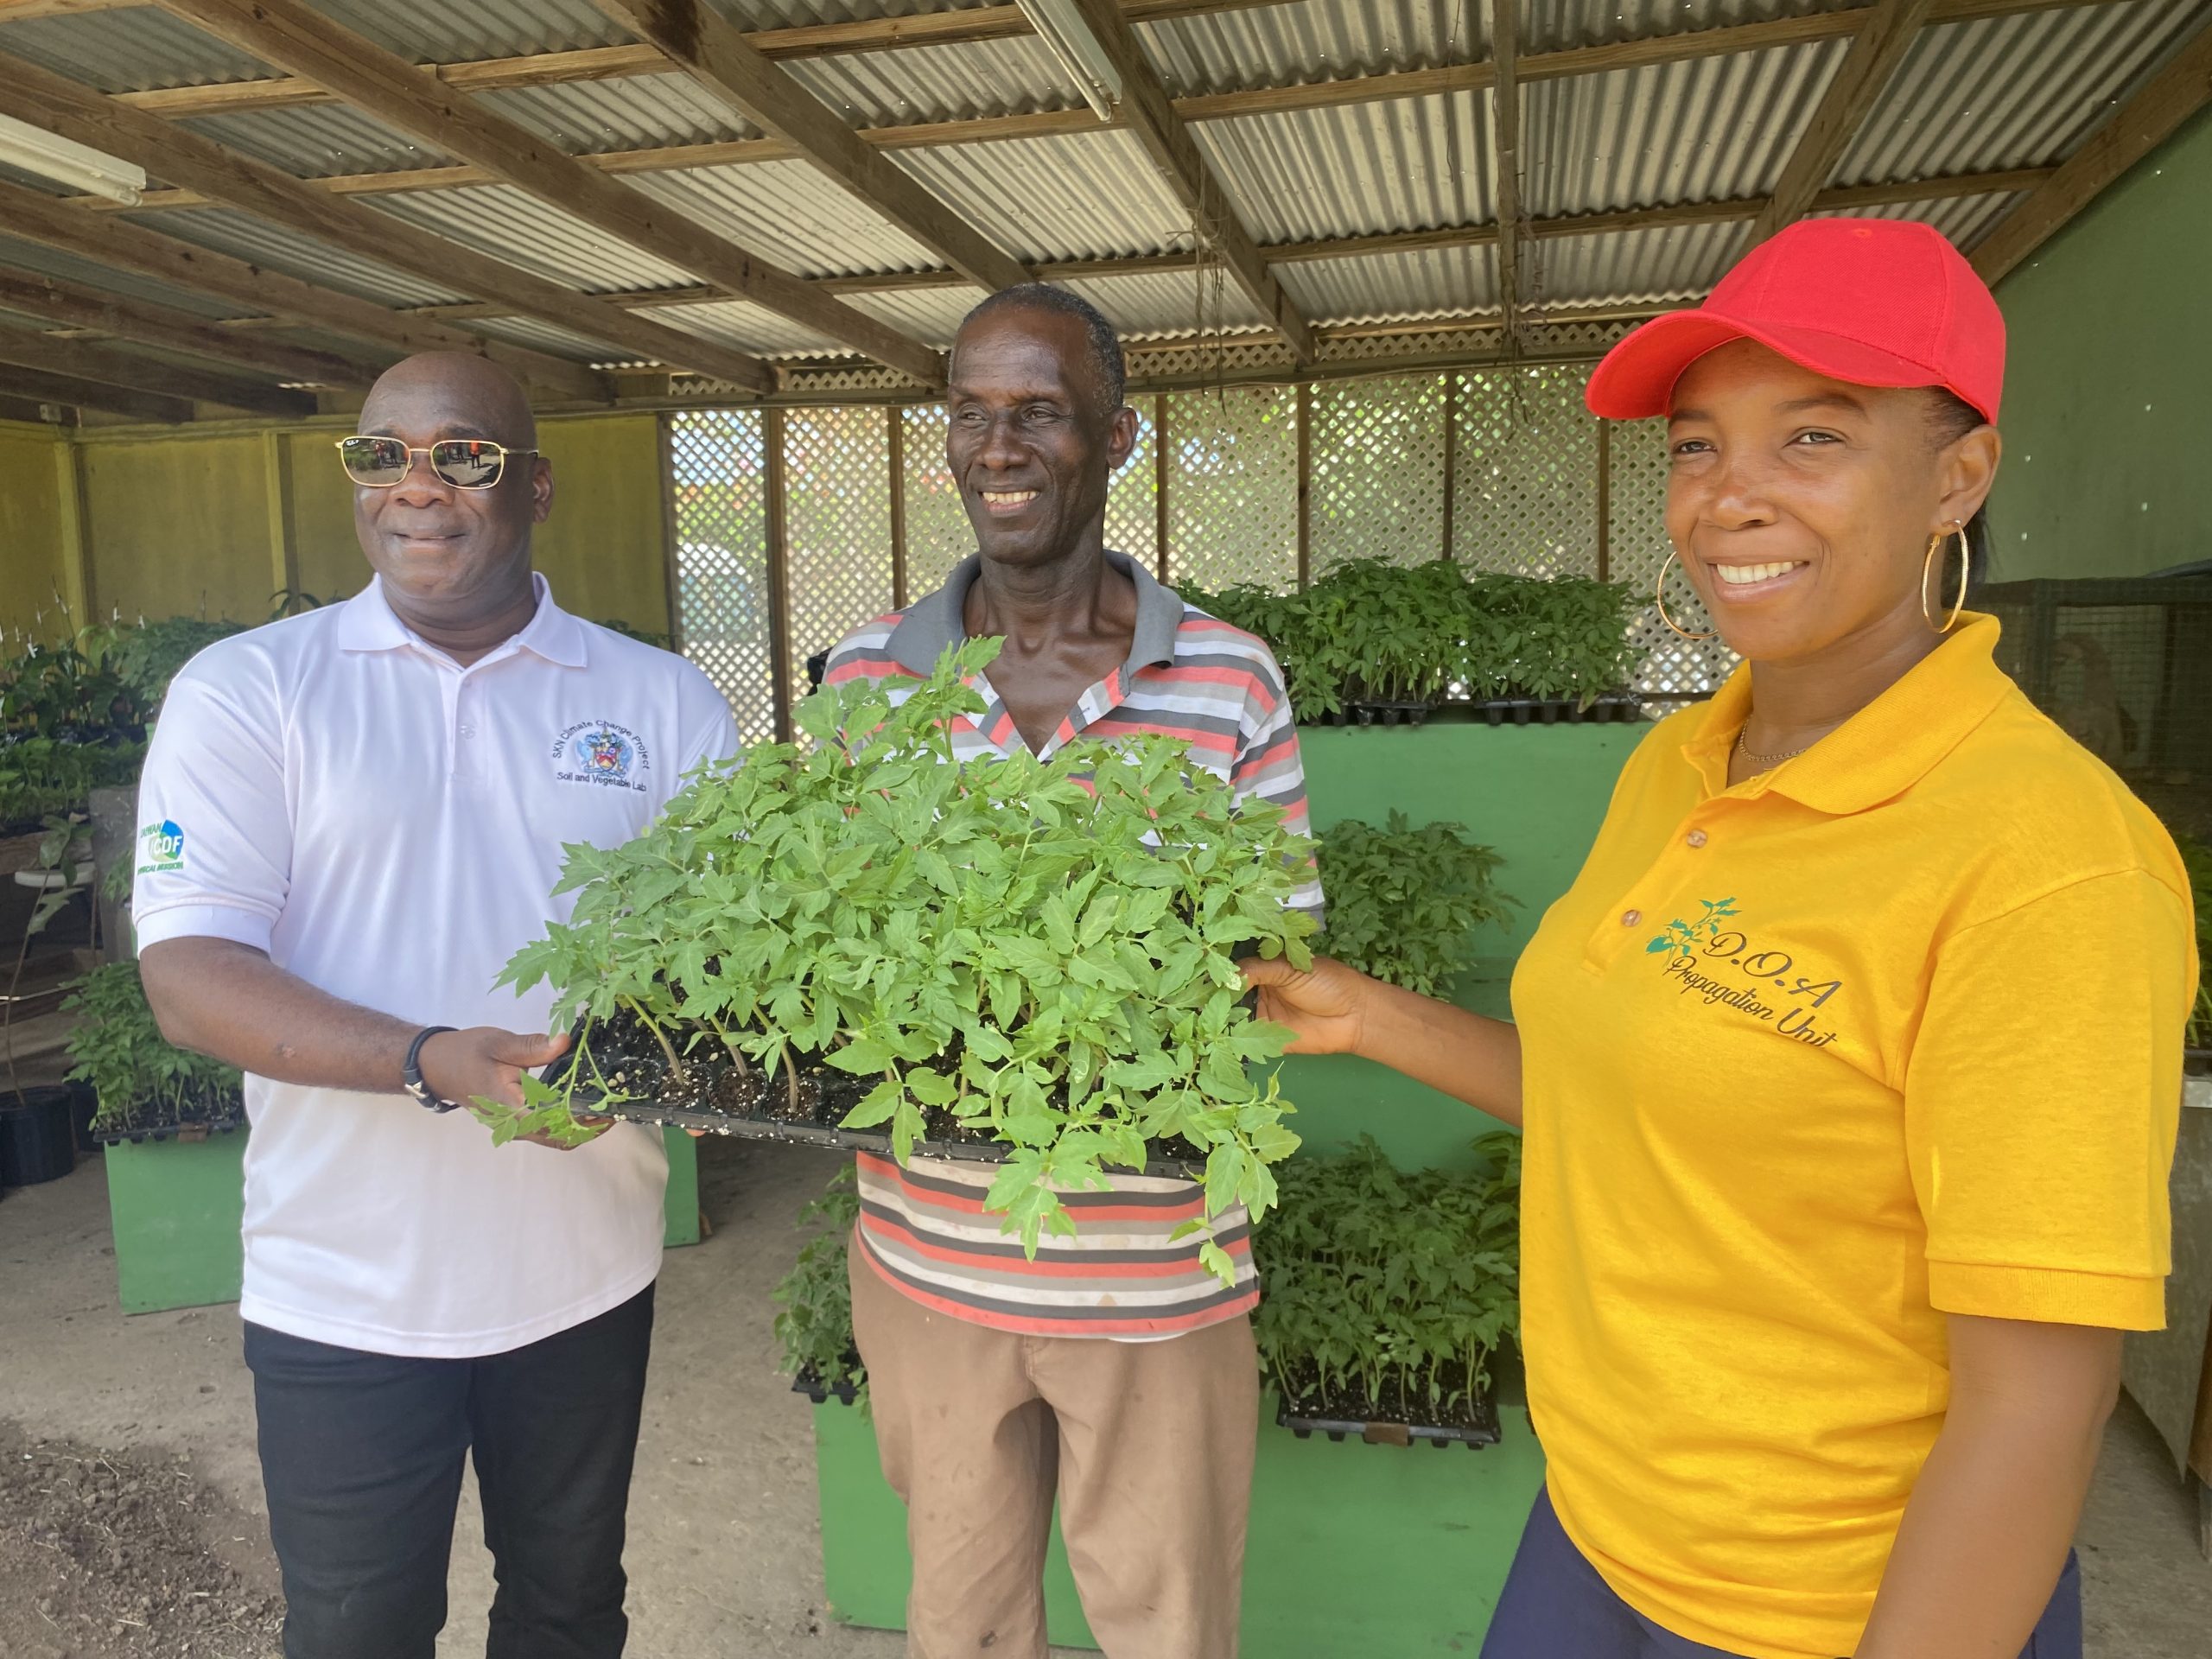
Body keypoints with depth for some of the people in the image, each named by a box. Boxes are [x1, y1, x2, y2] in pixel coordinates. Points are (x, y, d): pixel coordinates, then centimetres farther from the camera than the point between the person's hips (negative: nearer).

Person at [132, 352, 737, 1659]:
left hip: (589, 1268, 2)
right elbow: (188, 977, -12)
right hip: (344, 1290, -1)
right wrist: (436, 1061, -27)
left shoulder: (664, 702, 0)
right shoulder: (246, 692, -4)